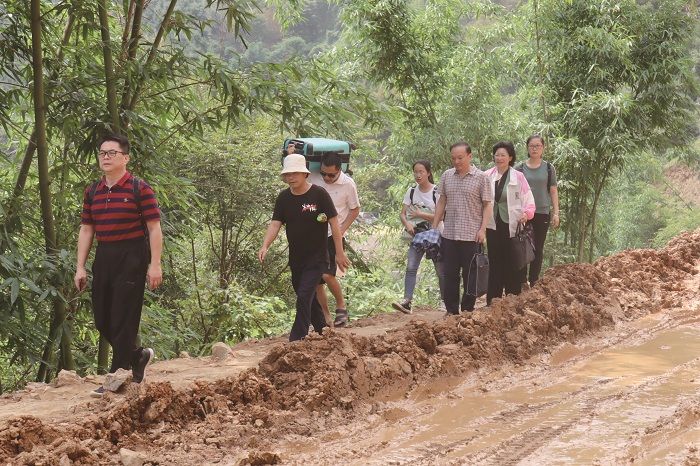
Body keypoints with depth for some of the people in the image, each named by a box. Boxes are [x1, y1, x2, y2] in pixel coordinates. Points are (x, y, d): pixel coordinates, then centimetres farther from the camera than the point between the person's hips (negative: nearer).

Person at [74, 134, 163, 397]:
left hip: (131, 257, -6)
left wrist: (155, 265, -12)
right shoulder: (92, 192, 10)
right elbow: (86, 230, 14)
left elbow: (154, 228, -7)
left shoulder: (139, 189, -6)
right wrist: (80, 267, 9)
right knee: (102, 320, 9)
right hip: (103, 257, 6)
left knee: (123, 319, -4)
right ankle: (138, 356, 31)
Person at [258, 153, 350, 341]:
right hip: (296, 259, 6)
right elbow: (275, 224, -3)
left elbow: (334, 222, -8)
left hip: (316, 257, -6)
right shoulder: (284, 198, 3)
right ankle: (323, 331, 34)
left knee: (304, 296, -16)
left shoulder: (319, 194, -11)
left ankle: (296, 340, -12)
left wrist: (339, 253, -8)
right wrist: (265, 246, -21)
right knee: (308, 299, 16)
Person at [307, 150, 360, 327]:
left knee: (327, 274, -18)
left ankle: (341, 306, 6)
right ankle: (326, 318, 14)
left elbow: (355, 210, 3)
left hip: (334, 235, -4)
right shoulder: (313, 177, -2)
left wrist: (341, 230, -8)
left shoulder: (348, 184, -7)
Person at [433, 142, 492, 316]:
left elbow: (487, 205, -3)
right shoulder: (447, 176, 9)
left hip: (471, 235, -4)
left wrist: (482, 229, -11)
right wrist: (434, 227, 10)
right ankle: (451, 310, 15)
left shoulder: (480, 177, -3)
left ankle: (468, 310, 13)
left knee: (470, 275, 4)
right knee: (450, 274, 7)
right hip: (449, 235, 4)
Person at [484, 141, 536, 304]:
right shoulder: (487, 176, 6)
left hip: (512, 225, -2)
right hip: (493, 225, 2)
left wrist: (526, 213, -18)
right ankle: (492, 301, 13)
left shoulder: (518, 177, 0)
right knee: (494, 262, 7)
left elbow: (529, 200, 1)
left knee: (512, 264, 0)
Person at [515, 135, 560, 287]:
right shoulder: (520, 168, 4)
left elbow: (553, 191, 7)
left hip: (542, 212, 0)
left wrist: (556, 213, 1)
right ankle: (522, 281, 6)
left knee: (538, 249, 5)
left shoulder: (548, 168, 5)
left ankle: (534, 283, 12)